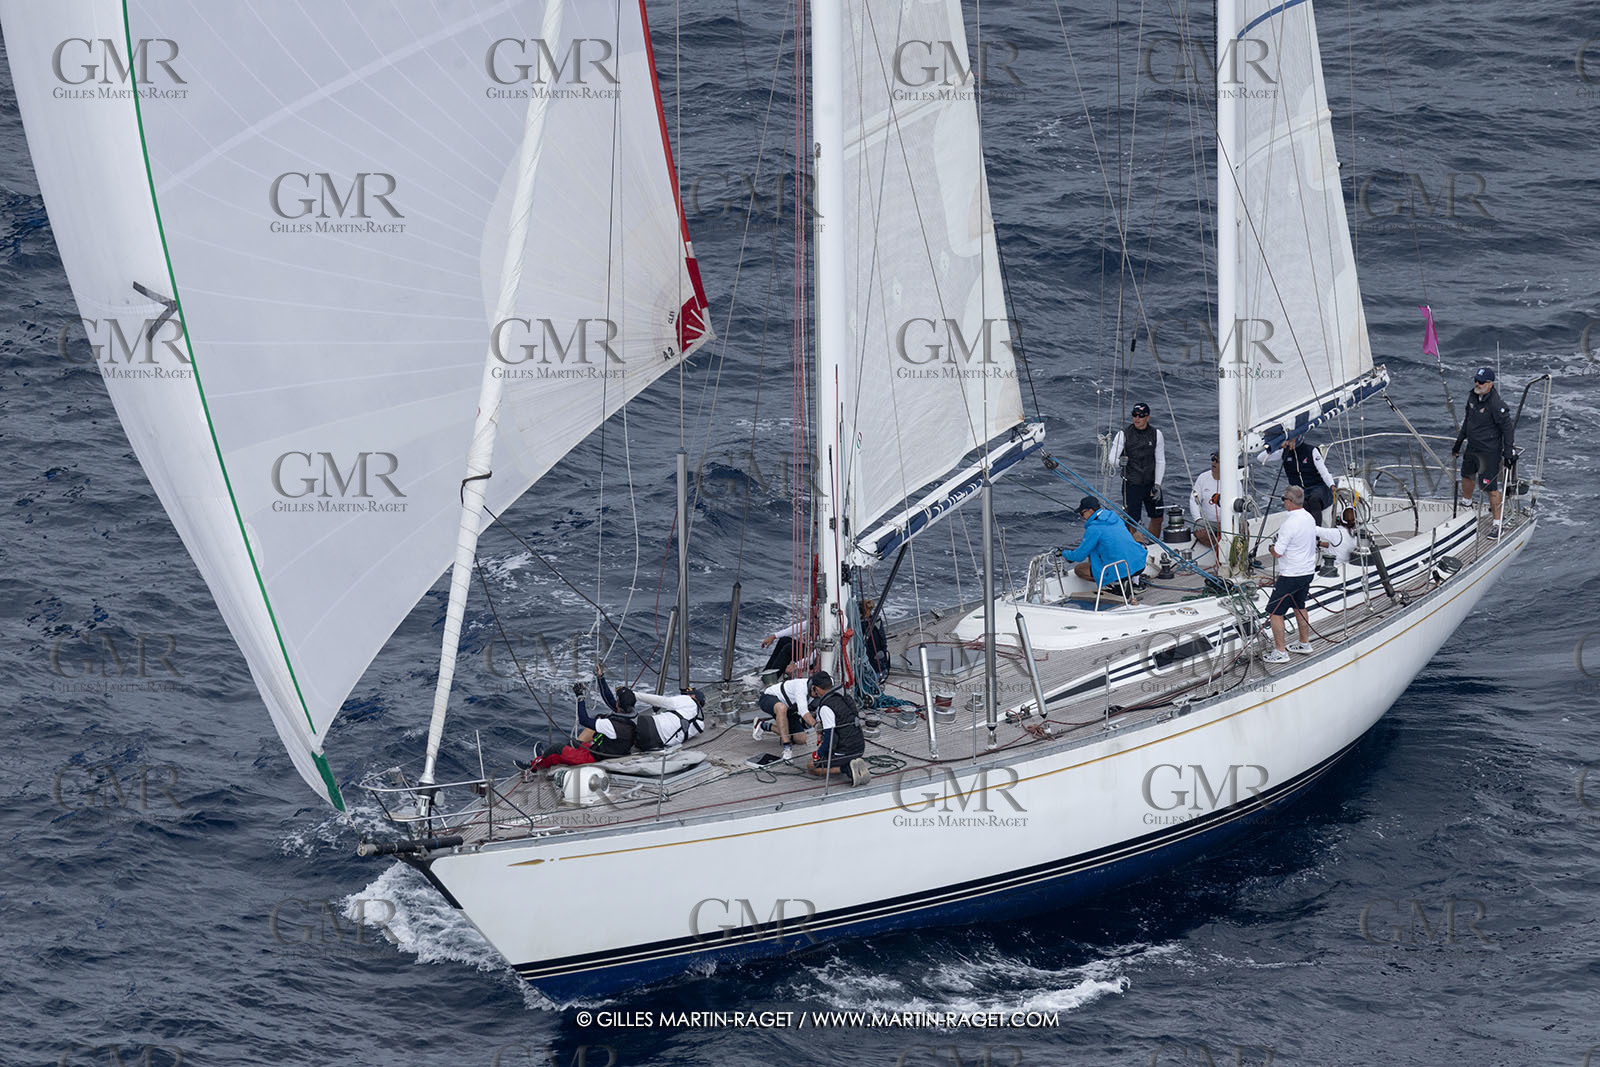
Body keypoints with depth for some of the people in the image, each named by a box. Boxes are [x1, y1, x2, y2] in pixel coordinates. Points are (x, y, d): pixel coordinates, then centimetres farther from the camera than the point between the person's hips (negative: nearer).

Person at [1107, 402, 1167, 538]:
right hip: (1132, 485, -3)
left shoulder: (1156, 434, 0)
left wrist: (1157, 484, -5)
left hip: (1151, 483, 3)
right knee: (1132, 522, -7)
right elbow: (1112, 459, -11)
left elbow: (1160, 461, 4)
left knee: (1157, 519, 11)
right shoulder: (1124, 434, -8)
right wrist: (1119, 461, -36)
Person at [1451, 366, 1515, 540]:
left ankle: (1497, 524, 2)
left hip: (1489, 451, -9)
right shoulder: (1473, 397, 1)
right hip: (1472, 447, 9)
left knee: (1490, 487, -7)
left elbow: (1507, 428, -19)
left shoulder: (1496, 405, -25)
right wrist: (1459, 442, 22)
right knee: (1466, 475, 27)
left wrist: (1508, 452, -19)